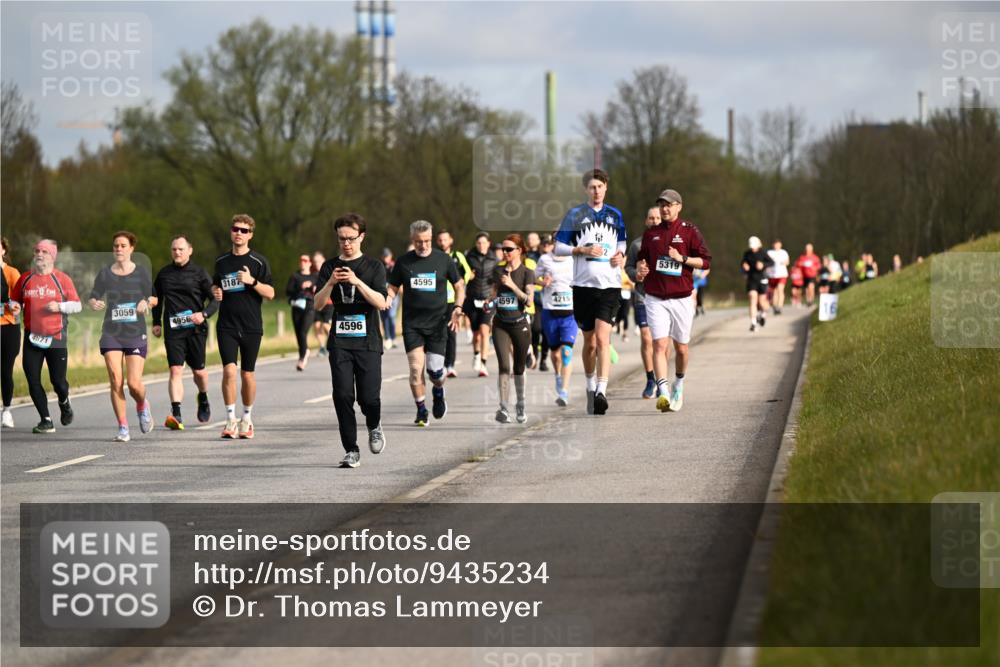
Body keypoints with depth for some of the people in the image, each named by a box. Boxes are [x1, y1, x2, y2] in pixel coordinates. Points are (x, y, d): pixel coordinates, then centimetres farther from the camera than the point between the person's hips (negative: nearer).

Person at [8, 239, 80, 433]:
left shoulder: (62, 279, 1)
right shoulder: (25, 279, 8)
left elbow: (77, 305, 2)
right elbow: (14, 300, 18)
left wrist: (59, 306, -15)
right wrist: (14, 307, -5)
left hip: (56, 337, -2)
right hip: (32, 337, 2)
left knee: (58, 381, -3)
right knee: (33, 381, -4)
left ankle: (64, 403, 31)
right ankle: (46, 421, 6)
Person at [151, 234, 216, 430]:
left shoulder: (199, 273, 0)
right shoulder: (163, 274, 9)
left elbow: (215, 300, -1)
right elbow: (156, 298, 24)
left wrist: (204, 314, -18)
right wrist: (156, 322, 17)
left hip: (196, 328, -1)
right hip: (172, 330, 1)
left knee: (198, 370, 10)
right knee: (175, 370, -13)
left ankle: (203, 399, 42)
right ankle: (176, 414, -21)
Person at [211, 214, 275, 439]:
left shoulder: (259, 261, -1)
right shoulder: (221, 261, 9)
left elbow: (270, 293, -3)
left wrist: (252, 281, -19)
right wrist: (215, 292, 2)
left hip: (251, 326, -1)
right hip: (227, 325, 1)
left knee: (247, 374, 5)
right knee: (229, 370, -13)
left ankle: (247, 418, 22)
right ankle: (230, 420, -8)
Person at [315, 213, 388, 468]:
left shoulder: (374, 266, 4)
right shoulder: (330, 267, 10)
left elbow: (381, 302, -8)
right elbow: (317, 302, 3)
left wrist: (357, 282, -20)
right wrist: (331, 282, -15)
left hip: (368, 341, -1)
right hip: (340, 341, 1)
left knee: (368, 397, -6)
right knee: (343, 395, -9)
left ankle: (374, 427, 28)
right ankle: (351, 450, -1)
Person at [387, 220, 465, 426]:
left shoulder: (443, 260, 1)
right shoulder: (404, 262, 3)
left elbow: (459, 285, 11)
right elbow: (393, 288, 12)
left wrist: (457, 307, -5)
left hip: (437, 323, -1)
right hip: (412, 323, 1)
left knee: (434, 369, -5)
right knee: (416, 367, -9)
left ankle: (438, 392, 29)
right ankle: (421, 410, 5)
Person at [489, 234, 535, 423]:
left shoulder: (527, 273, -4)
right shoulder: (498, 270, 7)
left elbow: (529, 300, -12)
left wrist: (512, 285, -20)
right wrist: (490, 302, -1)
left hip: (520, 324, -2)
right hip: (500, 324, 2)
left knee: (519, 368, 9)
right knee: (504, 365, -14)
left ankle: (520, 405, 30)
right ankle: (503, 409, -17)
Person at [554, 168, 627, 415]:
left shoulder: (615, 215, 11)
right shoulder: (575, 214, 3)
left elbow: (622, 243, 24)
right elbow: (558, 247, 3)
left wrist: (621, 256, 3)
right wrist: (583, 250, -12)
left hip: (609, 284, 0)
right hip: (583, 284, 0)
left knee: (602, 339, -15)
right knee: (589, 341, 9)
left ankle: (601, 391, -22)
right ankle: (590, 386, 29)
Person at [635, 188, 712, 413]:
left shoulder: (689, 231, -1)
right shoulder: (651, 233, 9)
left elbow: (706, 261, -2)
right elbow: (642, 257, 21)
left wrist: (682, 258, -15)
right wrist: (640, 269, 0)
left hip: (682, 299, -1)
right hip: (655, 299, 1)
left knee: (681, 347, 10)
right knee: (660, 345, -14)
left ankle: (679, 384, 37)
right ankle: (664, 394, -22)